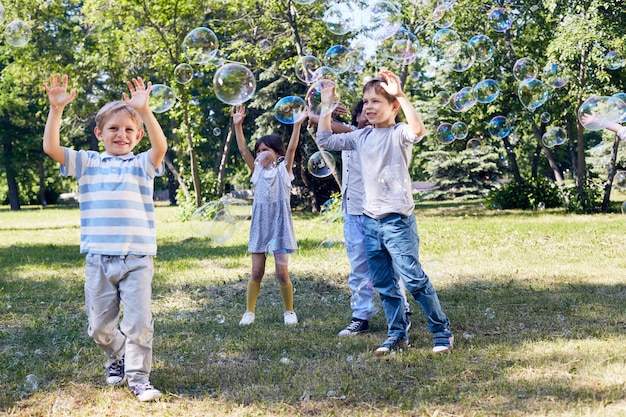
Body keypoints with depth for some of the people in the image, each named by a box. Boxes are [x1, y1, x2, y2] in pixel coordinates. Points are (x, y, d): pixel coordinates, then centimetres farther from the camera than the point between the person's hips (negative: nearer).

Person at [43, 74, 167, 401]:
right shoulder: (87, 163, 8)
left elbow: (160, 147, -18)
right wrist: (56, 109, -16)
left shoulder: (142, 164, 4)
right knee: (99, 327, 10)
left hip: (137, 258, -2)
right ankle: (117, 358, 38)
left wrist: (144, 110, -30)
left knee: (139, 322, -1)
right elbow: (51, 147, -4)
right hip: (98, 259, 2)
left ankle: (138, 377, 13)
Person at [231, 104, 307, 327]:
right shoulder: (257, 171, 11)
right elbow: (243, 150, 2)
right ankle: (249, 311, 12)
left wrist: (297, 125, -23)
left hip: (280, 225, -3)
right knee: (256, 272, 4)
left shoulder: (283, 169, 2)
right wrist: (238, 125, -7)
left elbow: (291, 149, -11)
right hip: (260, 225, 3)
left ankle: (289, 311, 13)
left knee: (282, 272, -3)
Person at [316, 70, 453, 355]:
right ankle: (397, 334, 20)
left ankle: (442, 331, 5)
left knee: (413, 278, -8)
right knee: (383, 284, 10)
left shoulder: (398, 134, -7)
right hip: (369, 221, 7)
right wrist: (326, 105, 11)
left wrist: (399, 95, -32)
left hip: (397, 220, -7)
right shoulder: (361, 137, 12)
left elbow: (418, 129, -30)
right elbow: (325, 141, 17)